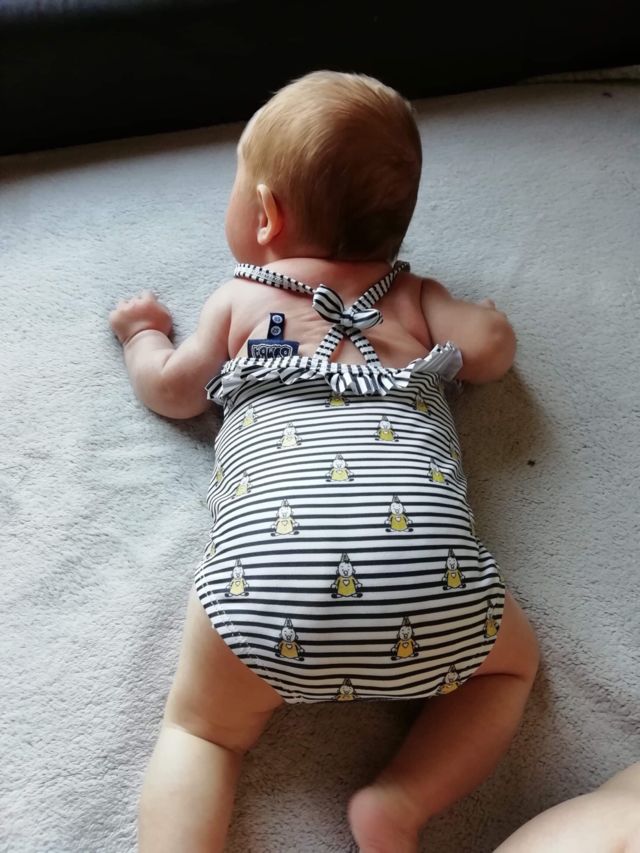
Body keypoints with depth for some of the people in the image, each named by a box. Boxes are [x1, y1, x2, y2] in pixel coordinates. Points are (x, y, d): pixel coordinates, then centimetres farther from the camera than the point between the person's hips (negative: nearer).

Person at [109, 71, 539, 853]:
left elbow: (173, 391, 27)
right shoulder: (415, 296, 24)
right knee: (511, 664, 28)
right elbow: (492, 350, 18)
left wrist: (141, 331, 48)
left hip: (268, 574, 0)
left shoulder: (239, 297, 22)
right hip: (430, 567, 1)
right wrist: (476, 316, 41)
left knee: (200, 730, 21)